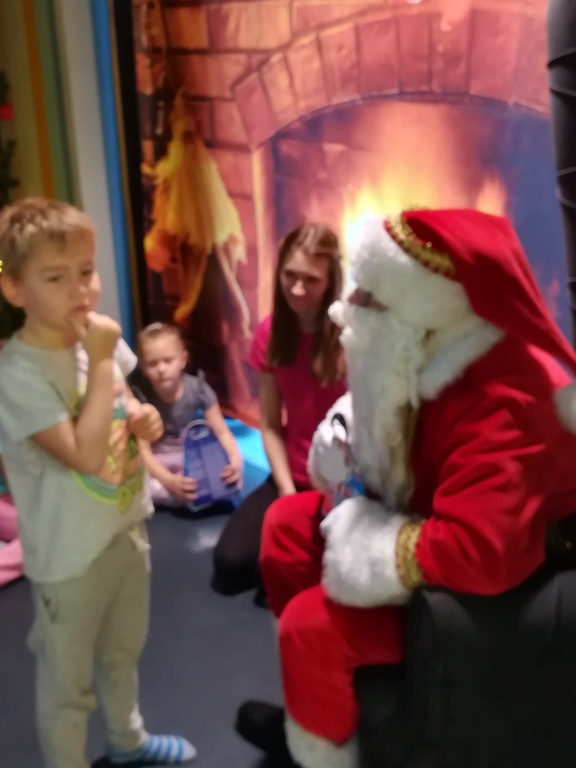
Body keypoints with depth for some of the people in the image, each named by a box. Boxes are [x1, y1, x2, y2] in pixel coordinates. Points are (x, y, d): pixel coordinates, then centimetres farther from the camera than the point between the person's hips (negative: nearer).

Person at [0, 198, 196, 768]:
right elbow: (86, 454, -33)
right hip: (70, 555, -7)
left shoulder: (100, 340, -4)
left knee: (123, 652, 29)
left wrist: (145, 419, -9)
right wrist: (100, 362, -30)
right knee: (67, 682, 13)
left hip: (127, 527, 8)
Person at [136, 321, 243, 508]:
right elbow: (143, 450, -20)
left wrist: (235, 458, -31)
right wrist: (170, 481, -36)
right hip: (157, 463, -1)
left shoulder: (197, 388, -14)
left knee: (233, 477, -24)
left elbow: (221, 431, -10)